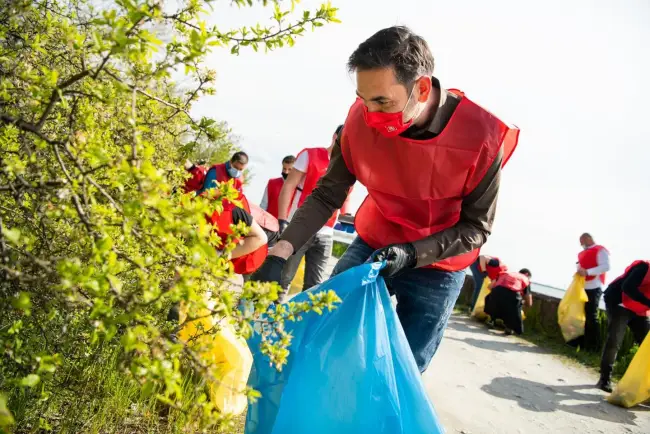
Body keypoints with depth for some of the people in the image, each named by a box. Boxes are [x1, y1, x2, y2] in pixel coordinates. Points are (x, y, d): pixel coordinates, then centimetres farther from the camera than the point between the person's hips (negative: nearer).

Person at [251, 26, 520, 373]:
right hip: (372, 246, 3)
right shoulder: (361, 119, -18)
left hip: (436, 267, -2)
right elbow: (327, 195, -11)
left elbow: (476, 227, -15)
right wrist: (279, 254, -22)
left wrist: (412, 254, -29)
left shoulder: (481, 137, -26)